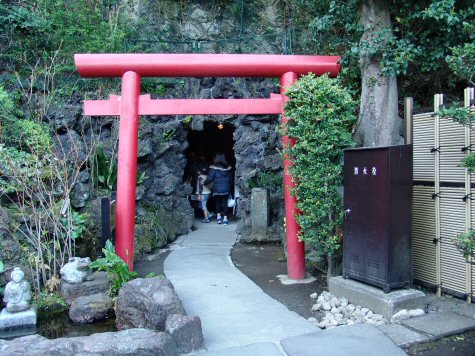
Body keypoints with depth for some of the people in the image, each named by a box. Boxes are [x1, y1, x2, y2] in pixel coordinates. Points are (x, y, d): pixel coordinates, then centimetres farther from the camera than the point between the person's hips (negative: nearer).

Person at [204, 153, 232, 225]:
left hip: (217, 189, -2)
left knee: (218, 203, 18)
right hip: (226, 189, 2)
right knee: (225, 203, 9)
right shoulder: (228, 167, 1)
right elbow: (230, 178, 8)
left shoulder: (214, 168, -11)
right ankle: (225, 219, 5)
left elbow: (209, 178, -12)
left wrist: (205, 182, 6)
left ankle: (219, 217, 15)